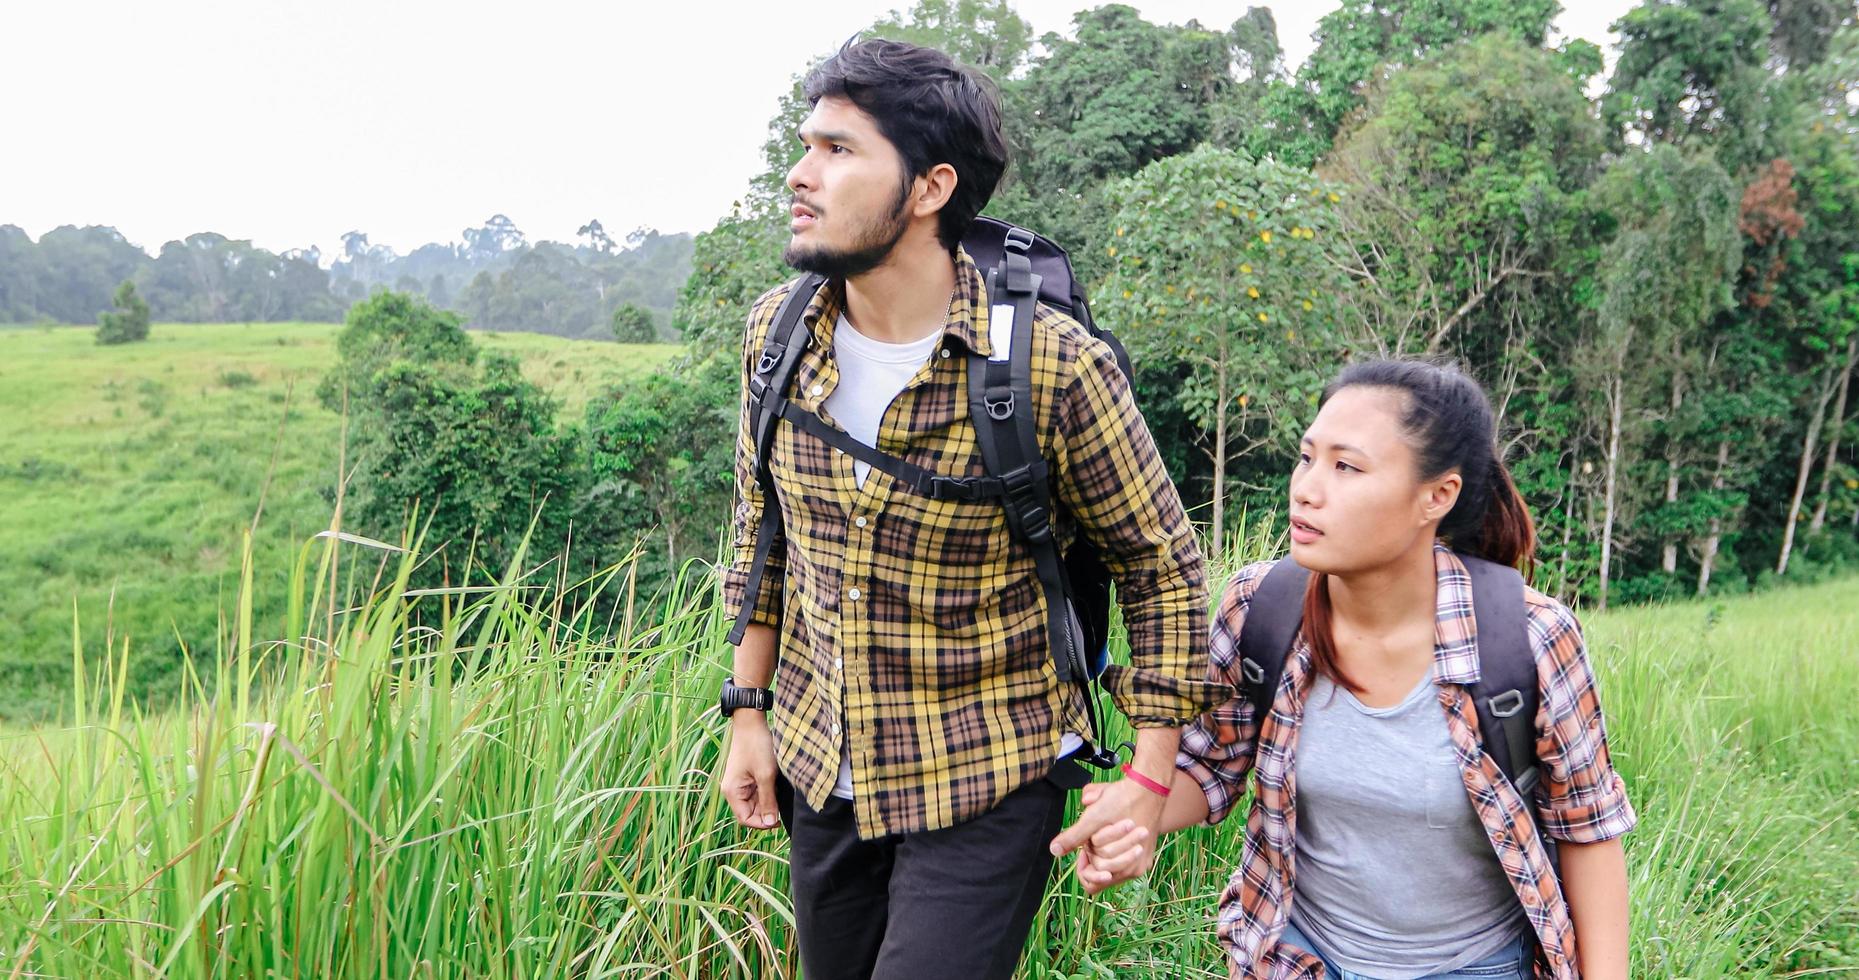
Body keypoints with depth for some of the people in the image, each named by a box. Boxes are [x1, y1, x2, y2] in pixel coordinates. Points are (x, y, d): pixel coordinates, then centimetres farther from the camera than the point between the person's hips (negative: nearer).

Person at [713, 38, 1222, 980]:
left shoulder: (1057, 366, -20)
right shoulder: (778, 330, -5)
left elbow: (1163, 565, -9)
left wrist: (1151, 777, -9)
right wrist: (749, 709, 9)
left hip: (988, 787, -5)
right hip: (820, 770, 5)